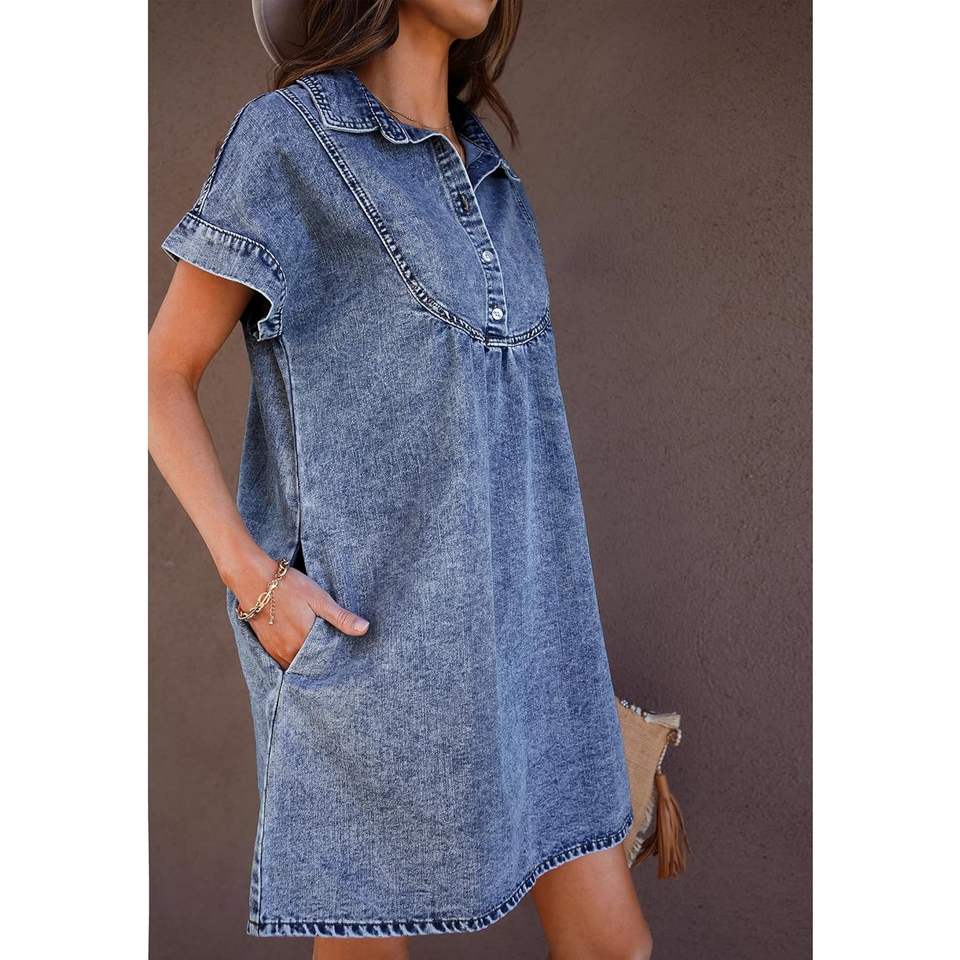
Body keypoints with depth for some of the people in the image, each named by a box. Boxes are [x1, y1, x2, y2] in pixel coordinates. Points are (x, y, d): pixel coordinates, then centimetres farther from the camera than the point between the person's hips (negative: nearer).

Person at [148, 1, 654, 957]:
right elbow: (160, 376, -3)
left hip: (508, 618, 6)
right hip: (364, 623, -6)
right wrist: (251, 579, -14)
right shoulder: (282, 135, -6)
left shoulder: (483, 167, 14)